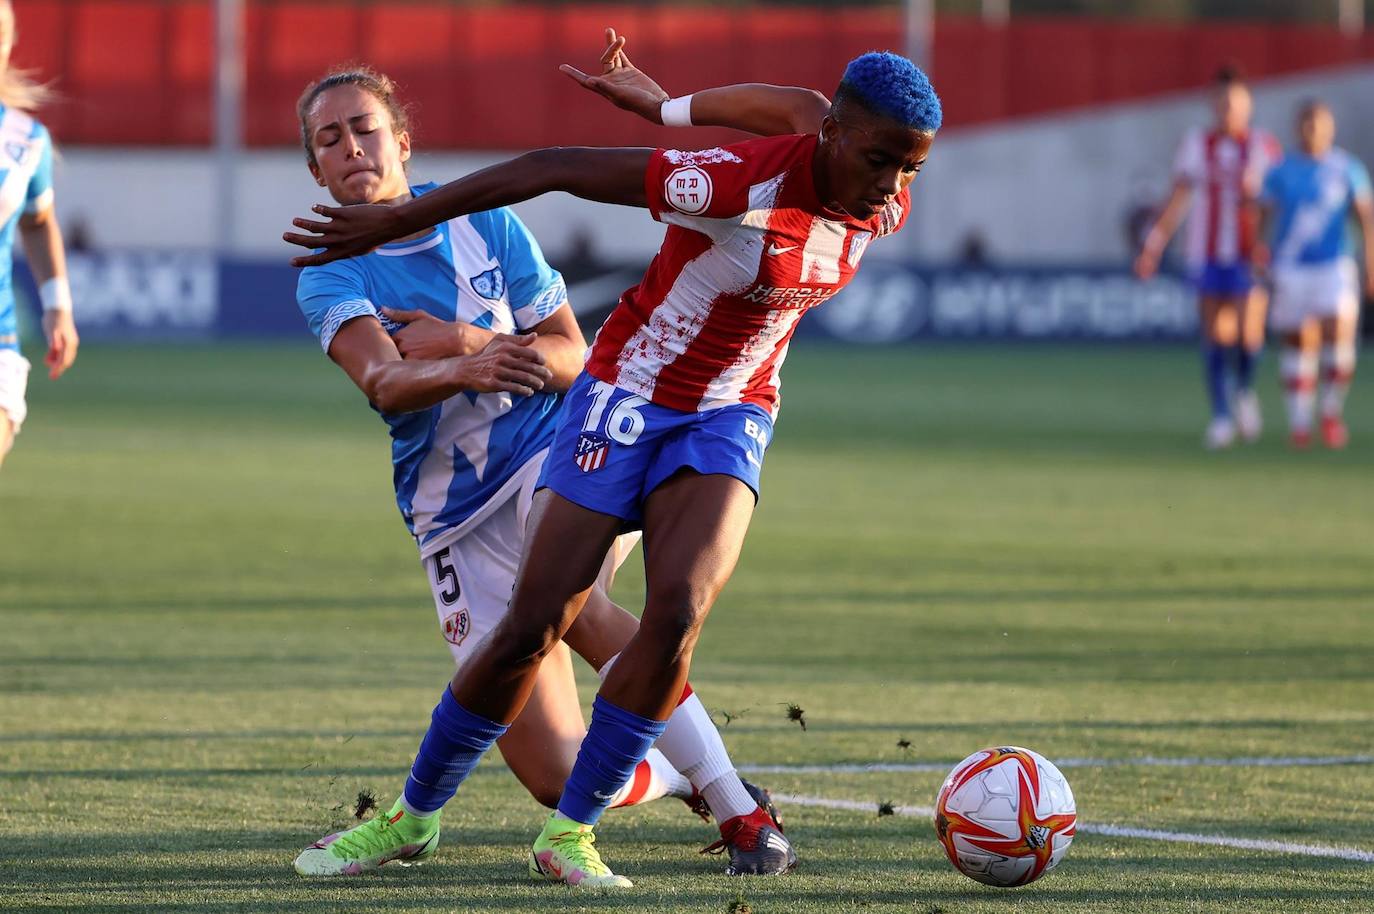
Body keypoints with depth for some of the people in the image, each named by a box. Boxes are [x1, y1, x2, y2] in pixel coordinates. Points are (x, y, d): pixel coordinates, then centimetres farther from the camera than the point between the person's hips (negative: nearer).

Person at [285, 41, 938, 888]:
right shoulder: (743, 186, -30)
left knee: (677, 614, -20)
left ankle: (570, 834, -6)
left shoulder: (886, 208, -10)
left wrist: (665, 108, 21)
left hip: (729, 420, 4)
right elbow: (560, 167, -25)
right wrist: (396, 221, -21)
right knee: (532, 633, -4)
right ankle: (415, 814, 18)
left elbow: (796, 105, 10)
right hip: (628, 397, -4)